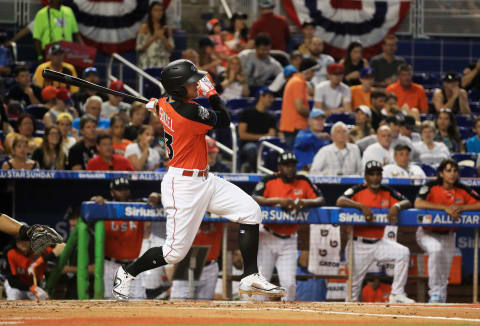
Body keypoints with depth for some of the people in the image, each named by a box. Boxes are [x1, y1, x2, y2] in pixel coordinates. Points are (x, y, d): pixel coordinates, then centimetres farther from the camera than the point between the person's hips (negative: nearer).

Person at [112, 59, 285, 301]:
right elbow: (224, 120, -10)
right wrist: (212, 93, -2)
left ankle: (251, 277, 5)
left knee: (250, 211, 2)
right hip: (183, 185, -10)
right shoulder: (190, 112, -25)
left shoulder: (165, 106, 1)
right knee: (175, 252, -3)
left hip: (204, 179, 10)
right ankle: (126, 273, 20)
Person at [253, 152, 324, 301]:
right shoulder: (269, 181, -5)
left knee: (289, 283, -5)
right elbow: (255, 199, -18)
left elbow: (321, 200, 0)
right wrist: (279, 201, -27)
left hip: (289, 242, 2)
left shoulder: (303, 182, 4)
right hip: (268, 238, -2)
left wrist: (305, 202, -20)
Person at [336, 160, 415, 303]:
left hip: (379, 242, 3)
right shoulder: (358, 190, -7)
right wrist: (361, 206, -34)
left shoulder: (387, 192, 5)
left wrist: (396, 206, -23)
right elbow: (340, 201, -23)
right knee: (355, 281, 1)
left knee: (403, 253, -18)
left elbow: (407, 202, -1)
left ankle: (396, 294, -14)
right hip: (359, 244, -3)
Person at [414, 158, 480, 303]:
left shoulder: (462, 190, -5)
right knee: (437, 249, -34)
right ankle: (435, 293, -25)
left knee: (444, 274, 4)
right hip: (427, 233, -4)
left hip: (448, 235, 4)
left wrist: (461, 207, -26)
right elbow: (418, 203, -31)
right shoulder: (432, 187, -15)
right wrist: (445, 207, -35)